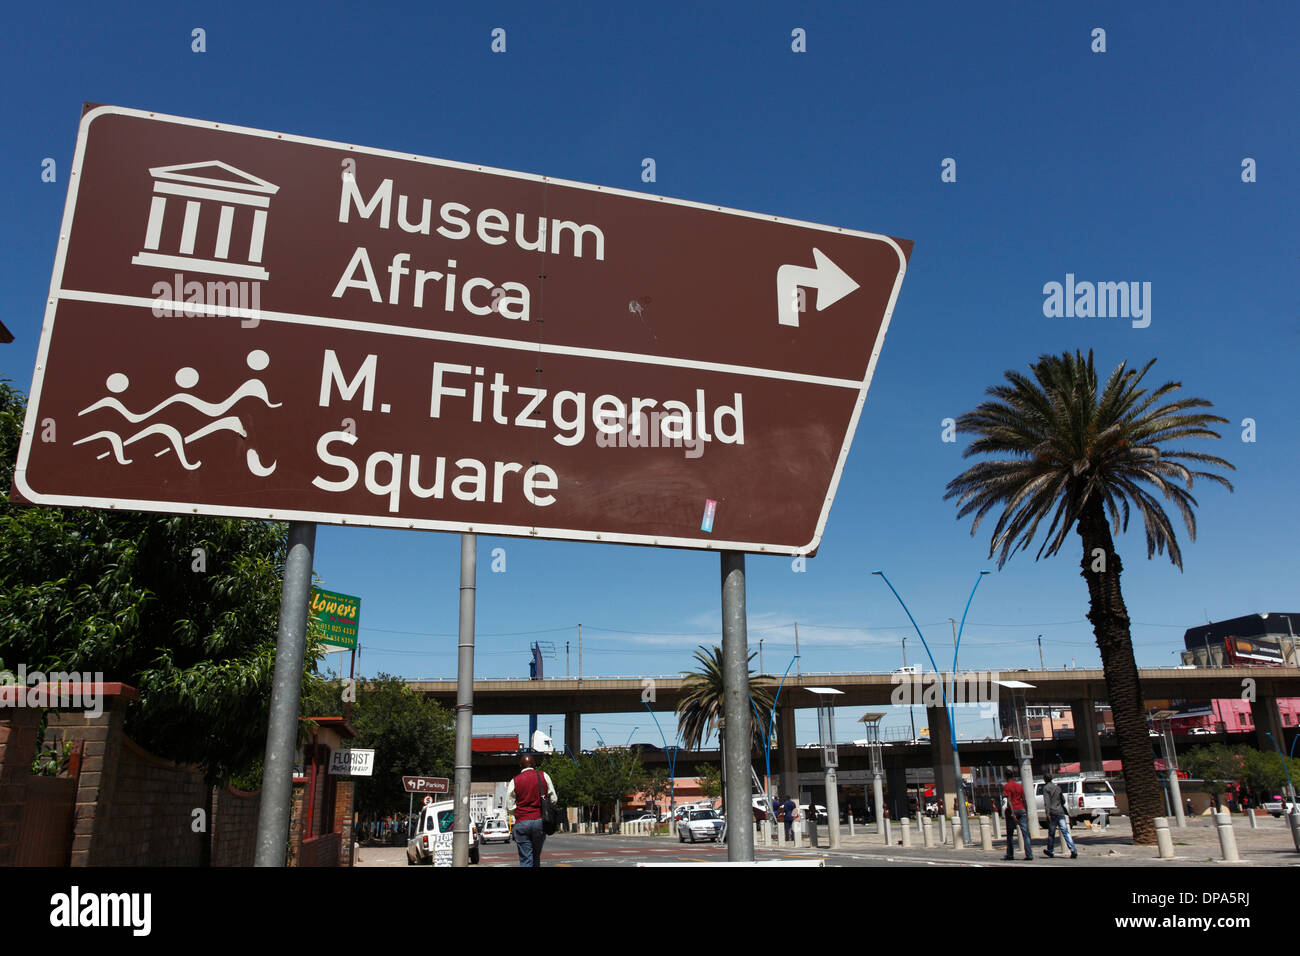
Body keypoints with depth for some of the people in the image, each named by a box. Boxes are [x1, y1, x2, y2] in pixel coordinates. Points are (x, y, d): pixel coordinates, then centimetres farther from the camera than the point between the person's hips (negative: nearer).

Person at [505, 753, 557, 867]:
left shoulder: (514, 781, 3)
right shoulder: (544, 776, 4)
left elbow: (509, 808, 5)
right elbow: (553, 799, 5)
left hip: (521, 823, -1)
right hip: (540, 820, 1)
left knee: (525, 859, 0)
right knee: (536, 857, 15)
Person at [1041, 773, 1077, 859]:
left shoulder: (1046, 788, -5)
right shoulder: (1057, 787, 14)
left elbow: (1047, 802, -16)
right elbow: (1063, 800, 21)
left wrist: (1048, 814, -19)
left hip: (1052, 813, -5)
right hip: (1061, 812, 5)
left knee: (1051, 833, 8)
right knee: (1065, 832, -2)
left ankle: (1050, 851, 21)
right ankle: (1073, 850, -16)